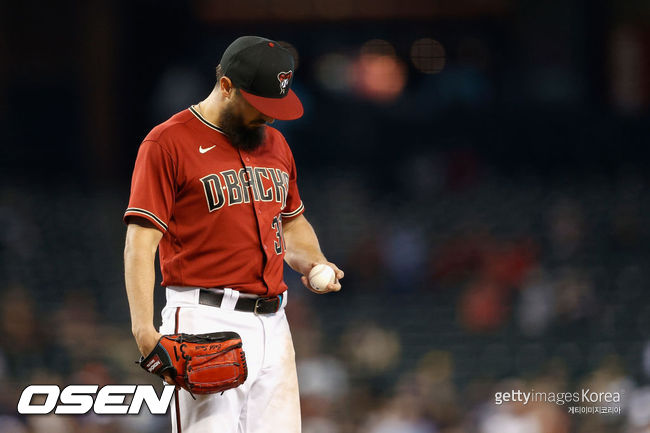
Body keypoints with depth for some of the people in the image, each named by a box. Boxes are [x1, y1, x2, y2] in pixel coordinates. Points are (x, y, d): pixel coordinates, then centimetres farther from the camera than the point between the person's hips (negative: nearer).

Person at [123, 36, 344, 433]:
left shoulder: (275, 143, 17)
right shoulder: (168, 143, -5)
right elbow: (141, 241, -10)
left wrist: (314, 264, 9)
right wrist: (144, 330, -20)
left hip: (272, 325, 7)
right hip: (206, 322, -7)